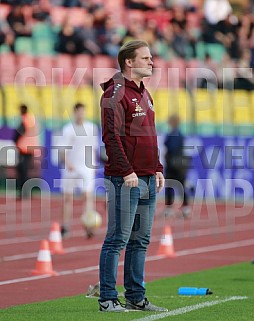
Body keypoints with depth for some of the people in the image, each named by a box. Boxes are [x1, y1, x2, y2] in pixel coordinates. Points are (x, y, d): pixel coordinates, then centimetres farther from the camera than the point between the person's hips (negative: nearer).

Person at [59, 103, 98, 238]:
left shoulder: (92, 128, 7)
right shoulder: (68, 129, -3)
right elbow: (62, 150, -10)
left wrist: (92, 163, 20)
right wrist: (67, 163, -25)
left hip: (86, 167, 1)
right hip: (70, 168, -1)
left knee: (88, 195, -13)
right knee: (68, 197, 7)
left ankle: (89, 227, -20)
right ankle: (65, 226, 18)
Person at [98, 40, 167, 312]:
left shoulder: (144, 94, 19)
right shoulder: (116, 93, -10)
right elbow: (111, 136, -16)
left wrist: (157, 169, 19)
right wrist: (126, 171, -20)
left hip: (148, 178, 9)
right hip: (125, 179, -9)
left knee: (140, 240, 11)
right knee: (118, 239, -7)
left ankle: (136, 297, 17)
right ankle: (107, 299, -4)